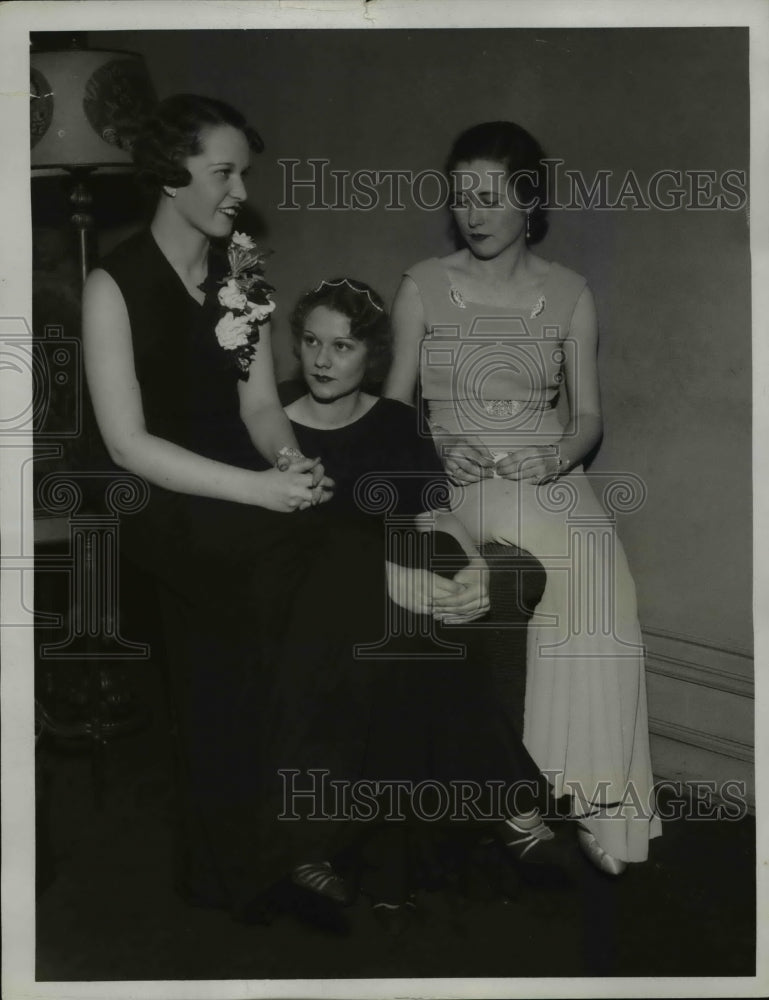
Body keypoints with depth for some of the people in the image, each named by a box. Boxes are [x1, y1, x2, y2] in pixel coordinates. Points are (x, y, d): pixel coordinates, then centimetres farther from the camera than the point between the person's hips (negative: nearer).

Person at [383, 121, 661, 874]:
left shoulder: (569, 295, 10)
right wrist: (440, 446, -12)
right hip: (454, 482, -1)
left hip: (549, 478, 1)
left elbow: (587, 415, 9)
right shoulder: (422, 287, 7)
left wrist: (558, 453, -12)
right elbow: (394, 404, 7)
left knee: (597, 577, -27)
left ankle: (588, 793, -15)